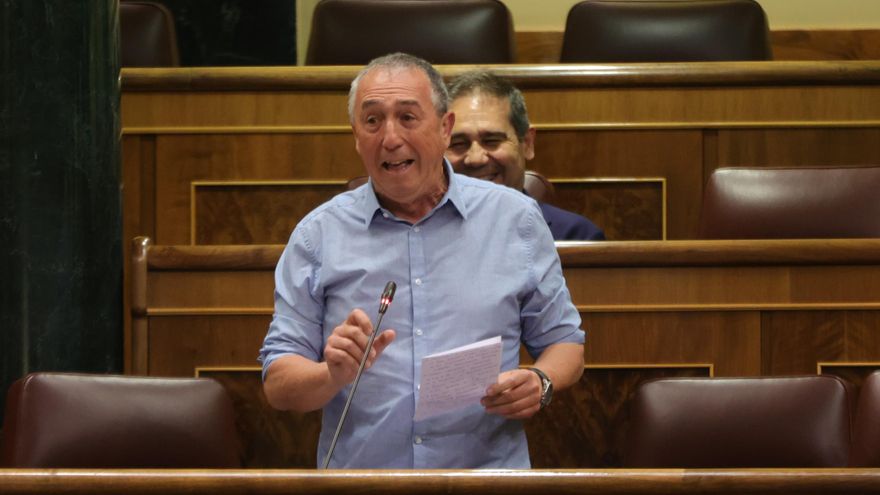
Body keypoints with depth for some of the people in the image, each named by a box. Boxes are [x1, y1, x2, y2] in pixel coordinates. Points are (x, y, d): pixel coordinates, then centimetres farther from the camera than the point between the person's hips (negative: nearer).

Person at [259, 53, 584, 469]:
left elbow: (564, 342, 15)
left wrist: (541, 384, -6)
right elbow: (278, 385, 4)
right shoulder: (318, 235, 7)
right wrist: (334, 375, -16)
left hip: (488, 468, 2)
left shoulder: (514, 219, 10)